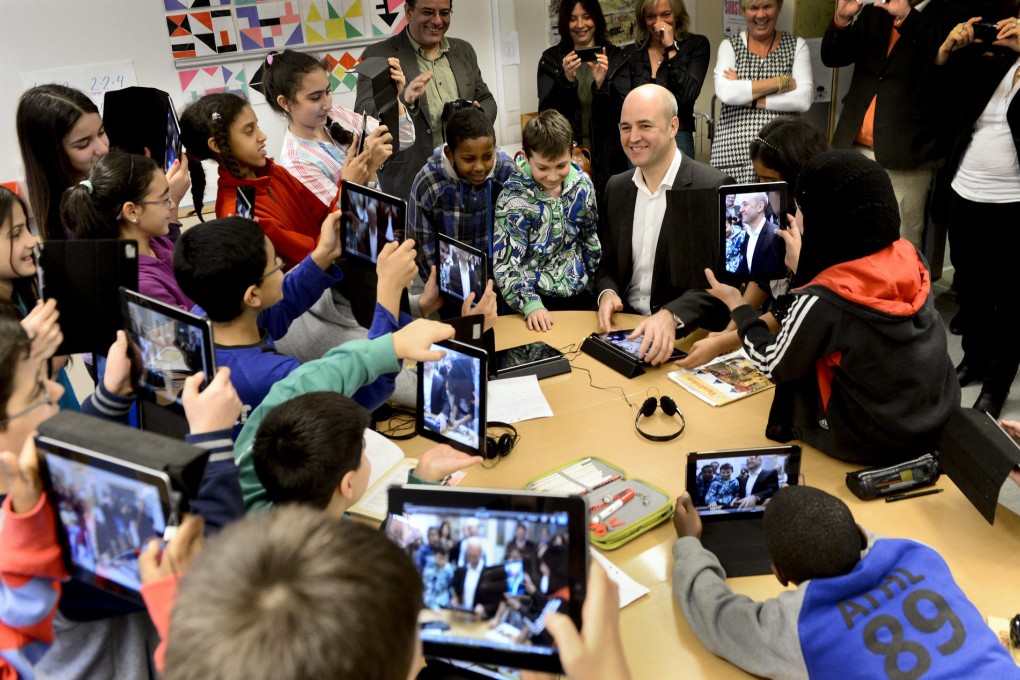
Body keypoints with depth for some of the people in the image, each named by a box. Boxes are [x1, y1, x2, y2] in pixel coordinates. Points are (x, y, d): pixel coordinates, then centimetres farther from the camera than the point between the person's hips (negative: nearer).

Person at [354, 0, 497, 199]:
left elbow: (486, 100, 18)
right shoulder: (378, 55, -4)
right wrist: (404, 99, -33)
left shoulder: (464, 50, 12)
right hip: (408, 183, -4)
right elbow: (363, 115, -13)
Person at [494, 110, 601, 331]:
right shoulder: (513, 199, -15)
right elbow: (505, 263, -18)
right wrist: (530, 305, -31)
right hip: (540, 301, -4)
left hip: (581, 294, 4)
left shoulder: (582, 184, -1)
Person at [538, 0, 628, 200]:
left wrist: (602, 83, -20)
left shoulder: (615, 57, 3)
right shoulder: (551, 59, 3)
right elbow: (546, 114, -5)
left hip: (606, 158, 1)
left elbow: (621, 114, -4)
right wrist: (566, 80, -21)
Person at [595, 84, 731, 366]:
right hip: (625, 325, 5)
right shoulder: (616, 187, 8)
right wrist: (607, 293, -8)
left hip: (690, 334, -5)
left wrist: (672, 316, -32)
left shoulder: (713, 188, -10)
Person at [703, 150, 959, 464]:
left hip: (873, 444, -5)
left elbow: (774, 366, -8)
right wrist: (803, 268, 19)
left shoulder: (821, 301, -27)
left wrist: (736, 304, 3)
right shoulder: (910, 257, -11)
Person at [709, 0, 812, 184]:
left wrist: (748, 98, -9)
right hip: (734, 150, 0)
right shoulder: (729, 46, 9)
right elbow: (725, 93, -10)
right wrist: (781, 81, -8)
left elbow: (804, 99, -5)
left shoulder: (797, 45, 9)